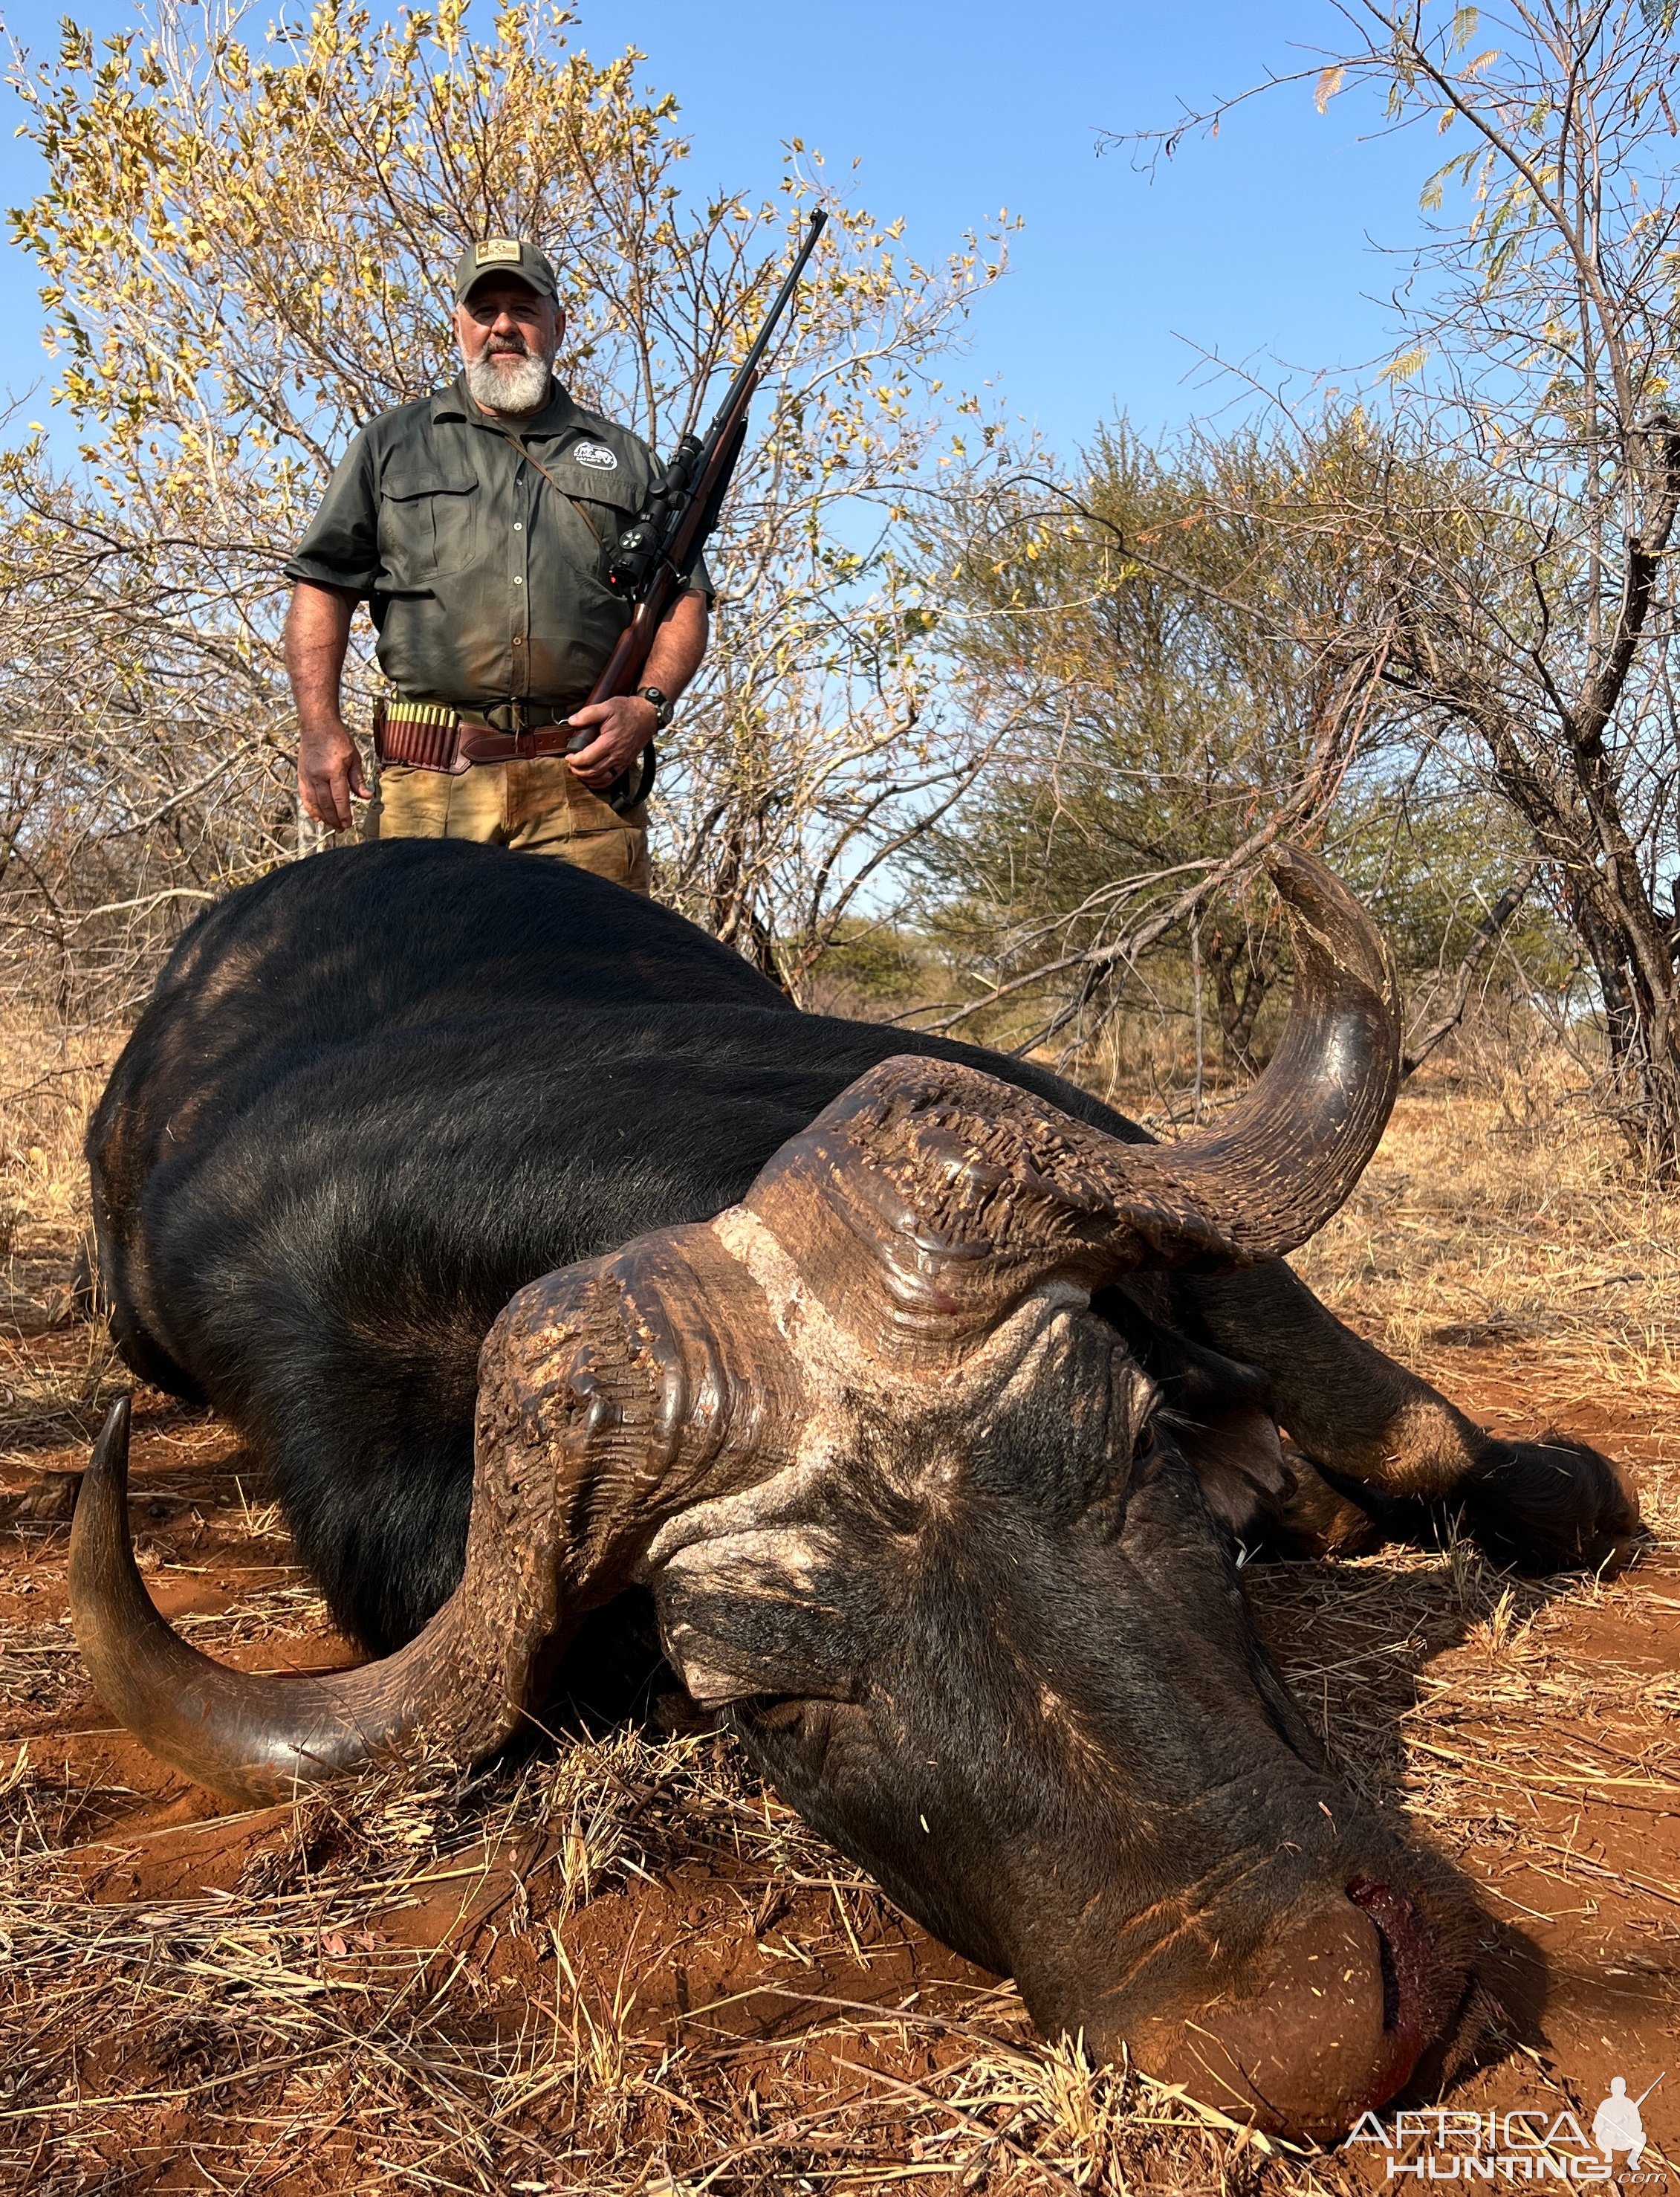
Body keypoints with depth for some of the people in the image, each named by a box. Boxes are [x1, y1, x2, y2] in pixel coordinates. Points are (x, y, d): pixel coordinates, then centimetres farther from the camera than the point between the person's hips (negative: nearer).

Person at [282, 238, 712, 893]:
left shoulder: (624, 458, 20)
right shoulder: (391, 445, 18)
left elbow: (684, 598, 15)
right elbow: (323, 585, 13)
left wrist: (650, 704, -4)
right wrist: (320, 727, 0)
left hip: (585, 780, 0)